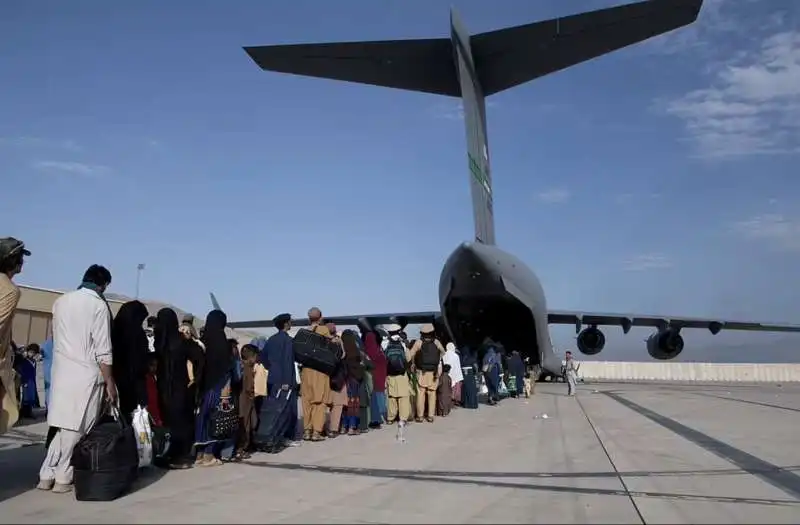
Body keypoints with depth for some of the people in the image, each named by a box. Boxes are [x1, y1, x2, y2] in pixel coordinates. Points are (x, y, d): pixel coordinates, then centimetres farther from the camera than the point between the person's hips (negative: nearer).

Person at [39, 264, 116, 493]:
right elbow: (103, 351, -11)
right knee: (77, 428, 3)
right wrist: (110, 382, -5)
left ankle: (46, 475, 15)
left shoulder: (60, 301, 10)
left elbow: (58, 338, 14)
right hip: (86, 374, -6)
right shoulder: (98, 305, -9)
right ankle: (63, 477, 7)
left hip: (61, 372, 6)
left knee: (62, 425, 13)